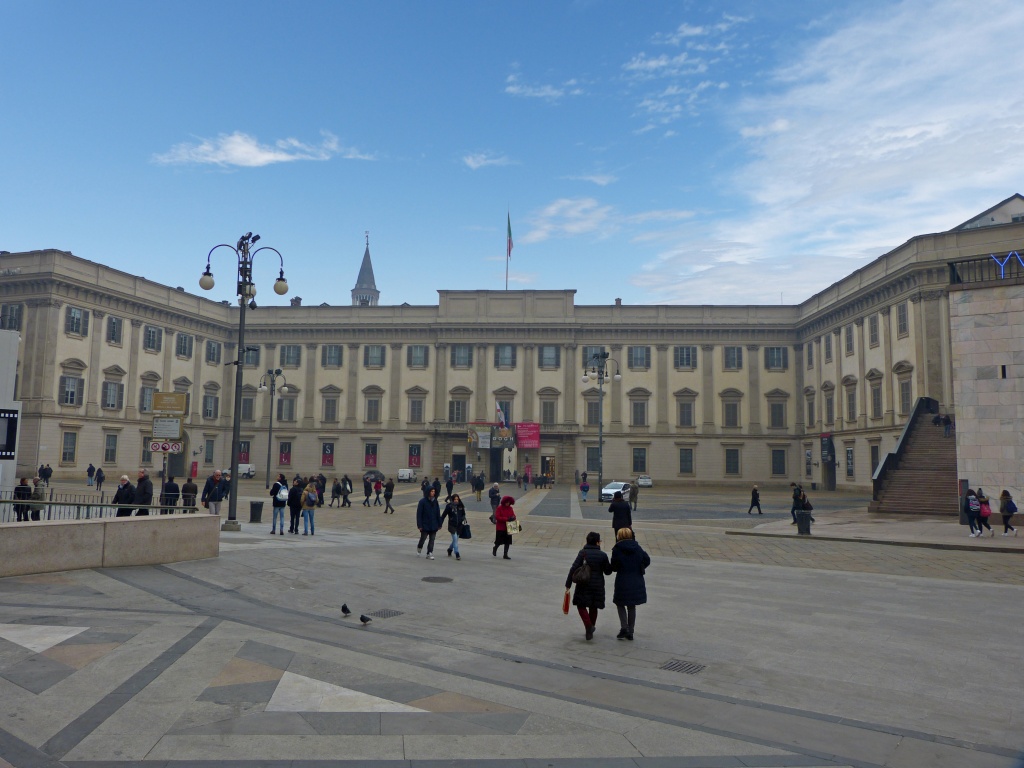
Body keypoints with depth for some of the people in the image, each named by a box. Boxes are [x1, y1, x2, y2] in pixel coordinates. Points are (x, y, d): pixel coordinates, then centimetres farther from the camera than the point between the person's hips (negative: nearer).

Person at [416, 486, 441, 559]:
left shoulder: (435, 501, 4)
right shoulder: (423, 501, -10)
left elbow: (438, 513, 9)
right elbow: (419, 514, -10)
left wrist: (439, 524, 6)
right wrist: (419, 525, -13)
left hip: (434, 525, 4)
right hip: (425, 525, -4)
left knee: (432, 540, 4)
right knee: (423, 538, 8)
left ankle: (429, 554, 9)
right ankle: (419, 547, 37)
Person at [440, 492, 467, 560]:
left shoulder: (461, 506, 0)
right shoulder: (449, 506, -10)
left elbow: (463, 514, 15)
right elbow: (443, 515, -6)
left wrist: (464, 520, 0)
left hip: (459, 526, 4)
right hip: (452, 525, -4)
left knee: (455, 539, 15)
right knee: (455, 539, -10)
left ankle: (450, 549, 40)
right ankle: (457, 554, -5)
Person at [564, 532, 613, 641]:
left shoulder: (583, 553, -8)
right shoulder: (603, 555, -6)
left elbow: (574, 569, -11)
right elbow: (607, 571, 3)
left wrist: (568, 585, -7)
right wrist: (612, 562, 19)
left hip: (583, 585, -2)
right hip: (598, 586, 2)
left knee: (581, 605, 10)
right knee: (593, 607, 19)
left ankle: (588, 625, -9)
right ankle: (591, 626, 31)